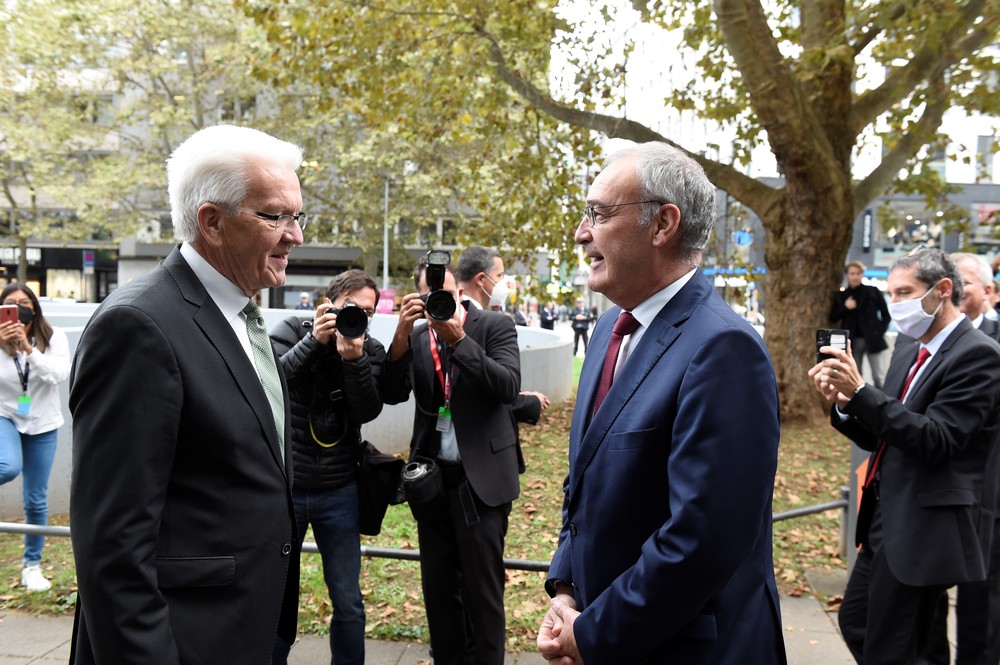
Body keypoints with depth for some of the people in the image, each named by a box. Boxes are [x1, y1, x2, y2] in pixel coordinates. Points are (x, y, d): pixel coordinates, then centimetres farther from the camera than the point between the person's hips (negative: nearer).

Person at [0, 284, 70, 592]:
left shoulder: (54, 338, -8)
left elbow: (60, 374, -23)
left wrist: (28, 348, -34)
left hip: (42, 424, 1)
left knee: (36, 500, 7)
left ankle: (32, 564, 25)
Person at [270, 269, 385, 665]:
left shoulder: (371, 351, 1)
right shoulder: (292, 331, -3)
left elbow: (368, 412, -10)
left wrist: (354, 358, -22)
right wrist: (314, 340, -24)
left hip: (339, 492, 1)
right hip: (282, 485, -1)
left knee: (349, 603, 7)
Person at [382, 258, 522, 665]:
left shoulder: (495, 326, -4)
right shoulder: (416, 337, 6)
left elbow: (509, 386, -17)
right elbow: (392, 394, -4)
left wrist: (458, 339, -24)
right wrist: (402, 333, -17)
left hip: (481, 479, -4)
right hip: (432, 478, 4)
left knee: (482, 589, 3)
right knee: (438, 586, 15)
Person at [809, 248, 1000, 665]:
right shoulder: (908, 354, 12)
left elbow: (936, 440, -24)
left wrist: (859, 391, -29)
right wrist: (842, 401, -6)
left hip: (923, 530, -9)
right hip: (885, 523, 9)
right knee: (855, 624, 19)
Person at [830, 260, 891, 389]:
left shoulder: (873, 291, 1)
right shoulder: (840, 295, 6)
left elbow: (886, 313, 6)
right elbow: (833, 318, 6)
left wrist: (881, 331, -4)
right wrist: (845, 308, -9)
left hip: (872, 339, -2)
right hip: (851, 341, 2)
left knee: (878, 376, 1)